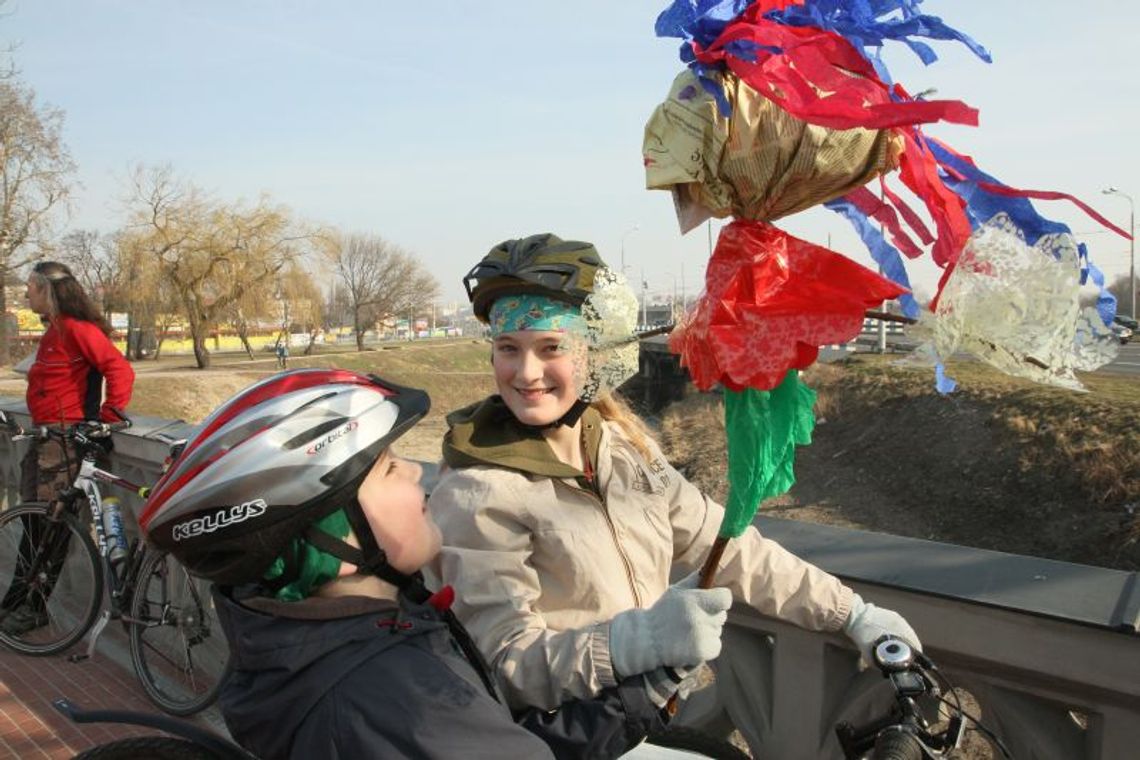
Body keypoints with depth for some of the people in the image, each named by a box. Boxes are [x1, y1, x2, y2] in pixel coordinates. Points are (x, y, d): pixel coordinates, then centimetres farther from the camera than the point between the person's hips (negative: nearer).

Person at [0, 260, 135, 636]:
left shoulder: (76, 328, -14)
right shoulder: (54, 330, 16)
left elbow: (120, 369, -22)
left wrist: (109, 416, -21)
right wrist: (35, 424, 15)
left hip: (64, 437, -9)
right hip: (44, 434, 9)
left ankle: (35, 606, 7)